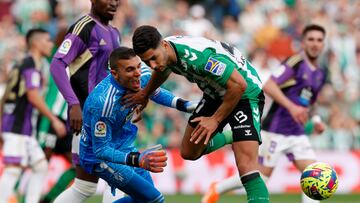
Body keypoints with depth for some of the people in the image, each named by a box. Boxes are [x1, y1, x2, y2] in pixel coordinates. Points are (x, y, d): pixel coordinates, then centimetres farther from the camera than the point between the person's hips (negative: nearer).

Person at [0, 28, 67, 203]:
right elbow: (33, 96, -20)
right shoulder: (32, 66, -8)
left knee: (41, 166, 9)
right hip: (18, 125, -10)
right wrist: (54, 120, -18)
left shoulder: (20, 66, 21)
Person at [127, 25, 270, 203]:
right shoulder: (163, 53, -11)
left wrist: (215, 120, -25)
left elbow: (239, 85, -33)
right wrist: (145, 94, 29)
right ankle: (226, 138, 45)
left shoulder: (198, 56, -37)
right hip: (215, 94, 8)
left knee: (246, 167, -23)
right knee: (189, 153, 18)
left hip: (244, 94, -8)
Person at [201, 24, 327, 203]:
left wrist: (315, 120, 10)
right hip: (275, 129, -7)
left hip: (297, 133, 7)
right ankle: (217, 189, 22)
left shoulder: (320, 75, 14)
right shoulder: (295, 62, -11)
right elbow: (268, 86, -23)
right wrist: (292, 106, -31)